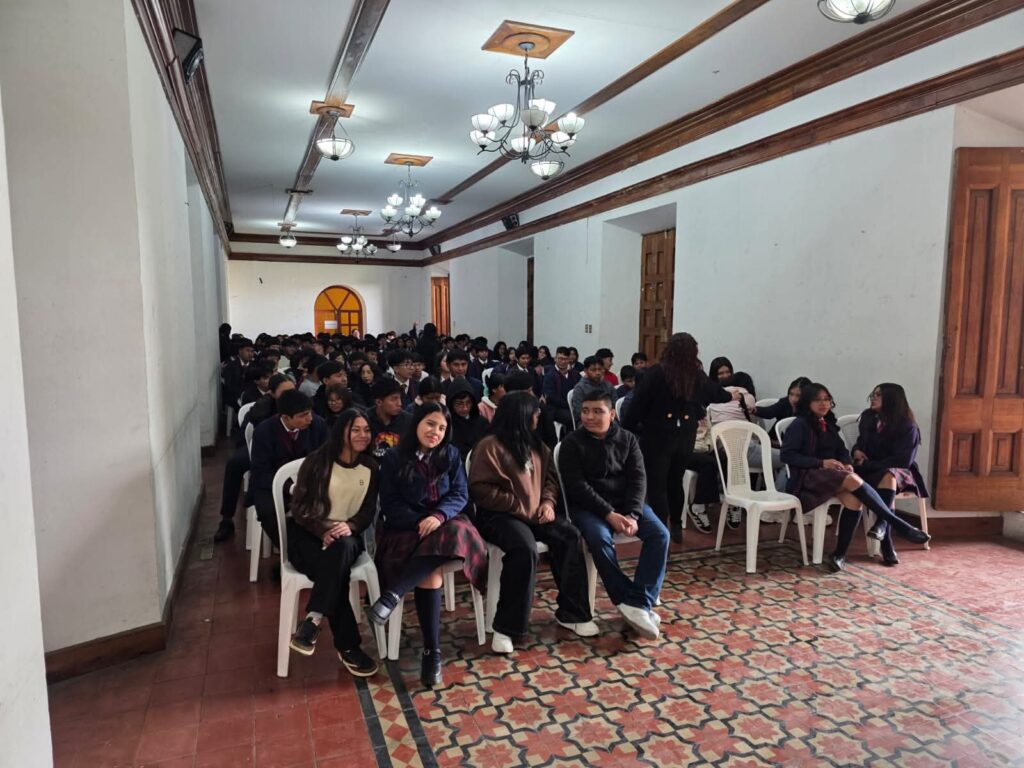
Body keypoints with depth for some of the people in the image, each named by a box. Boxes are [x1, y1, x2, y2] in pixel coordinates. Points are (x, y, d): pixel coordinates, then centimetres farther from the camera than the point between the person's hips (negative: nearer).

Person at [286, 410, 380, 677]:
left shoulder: (371, 468, 6)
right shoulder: (317, 461, -5)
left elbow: (369, 511, 4)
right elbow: (299, 508, -7)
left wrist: (351, 526, -19)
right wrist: (323, 530, -24)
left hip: (347, 536, 3)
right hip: (308, 535, -2)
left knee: (342, 548, -37)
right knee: (336, 569, -34)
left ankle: (312, 621, -36)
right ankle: (347, 647, -29)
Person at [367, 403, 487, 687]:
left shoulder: (451, 455, 8)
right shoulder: (394, 458, 0)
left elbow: (460, 495, 1)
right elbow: (390, 504, -3)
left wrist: (438, 516, -20)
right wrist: (421, 522, -18)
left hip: (444, 522, 3)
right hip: (406, 527, -2)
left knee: (455, 534, -34)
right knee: (431, 570, -30)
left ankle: (393, 594, -35)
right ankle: (432, 651, -25)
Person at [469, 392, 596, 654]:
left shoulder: (536, 445, 13)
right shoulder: (490, 446, -11)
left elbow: (550, 478, 19)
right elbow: (481, 490, -15)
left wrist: (548, 503, -2)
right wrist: (520, 508, -16)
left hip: (534, 513, 7)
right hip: (499, 516, -7)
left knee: (570, 536, -18)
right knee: (524, 547, -36)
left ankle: (571, 612, -7)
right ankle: (506, 626, -23)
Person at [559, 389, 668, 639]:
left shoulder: (627, 439, 5)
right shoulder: (572, 443, -5)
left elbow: (638, 479, -2)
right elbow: (576, 486, -13)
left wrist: (633, 515, -19)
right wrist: (609, 514, -22)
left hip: (626, 504, 4)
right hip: (588, 506, -3)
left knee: (660, 534, -19)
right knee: (600, 539, -33)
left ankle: (639, 603, -20)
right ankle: (628, 602, -21)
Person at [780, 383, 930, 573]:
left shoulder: (828, 425, 21)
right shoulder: (800, 425, -2)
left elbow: (841, 449, 16)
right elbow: (787, 455, -11)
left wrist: (847, 464, -8)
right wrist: (821, 463, -17)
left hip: (832, 475, 6)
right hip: (808, 476, -6)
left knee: (854, 499, -27)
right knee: (853, 480, -31)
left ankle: (839, 554, -20)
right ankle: (897, 524, -26)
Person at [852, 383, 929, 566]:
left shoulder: (907, 426, -8)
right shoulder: (868, 417, 6)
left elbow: (903, 460, -15)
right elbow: (861, 442, 21)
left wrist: (869, 464, -17)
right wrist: (857, 451, -3)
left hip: (898, 471, -2)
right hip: (871, 472, 2)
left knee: (889, 475, -37)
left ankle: (881, 524, -49)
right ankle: (887, 544, -40)